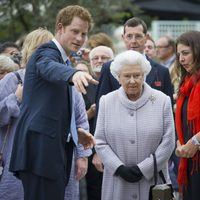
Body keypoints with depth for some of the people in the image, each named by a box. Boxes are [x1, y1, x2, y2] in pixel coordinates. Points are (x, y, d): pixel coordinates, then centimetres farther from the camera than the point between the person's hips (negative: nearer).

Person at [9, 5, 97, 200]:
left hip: (53, 149, 10)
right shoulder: (47, 52, -7)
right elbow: (49, 67, -34)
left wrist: (73, 131, 15)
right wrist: (74, 73, -55)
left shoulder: (62, 59, 22)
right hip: (40, 149, -10)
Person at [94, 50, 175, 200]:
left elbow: (168, 142, -2)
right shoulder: (106, 102, 6)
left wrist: (143, 169, -9)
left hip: (152, 180, -1)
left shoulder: (162, 101, 2)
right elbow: (100, 142, 3)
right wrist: (119, 168, -10)